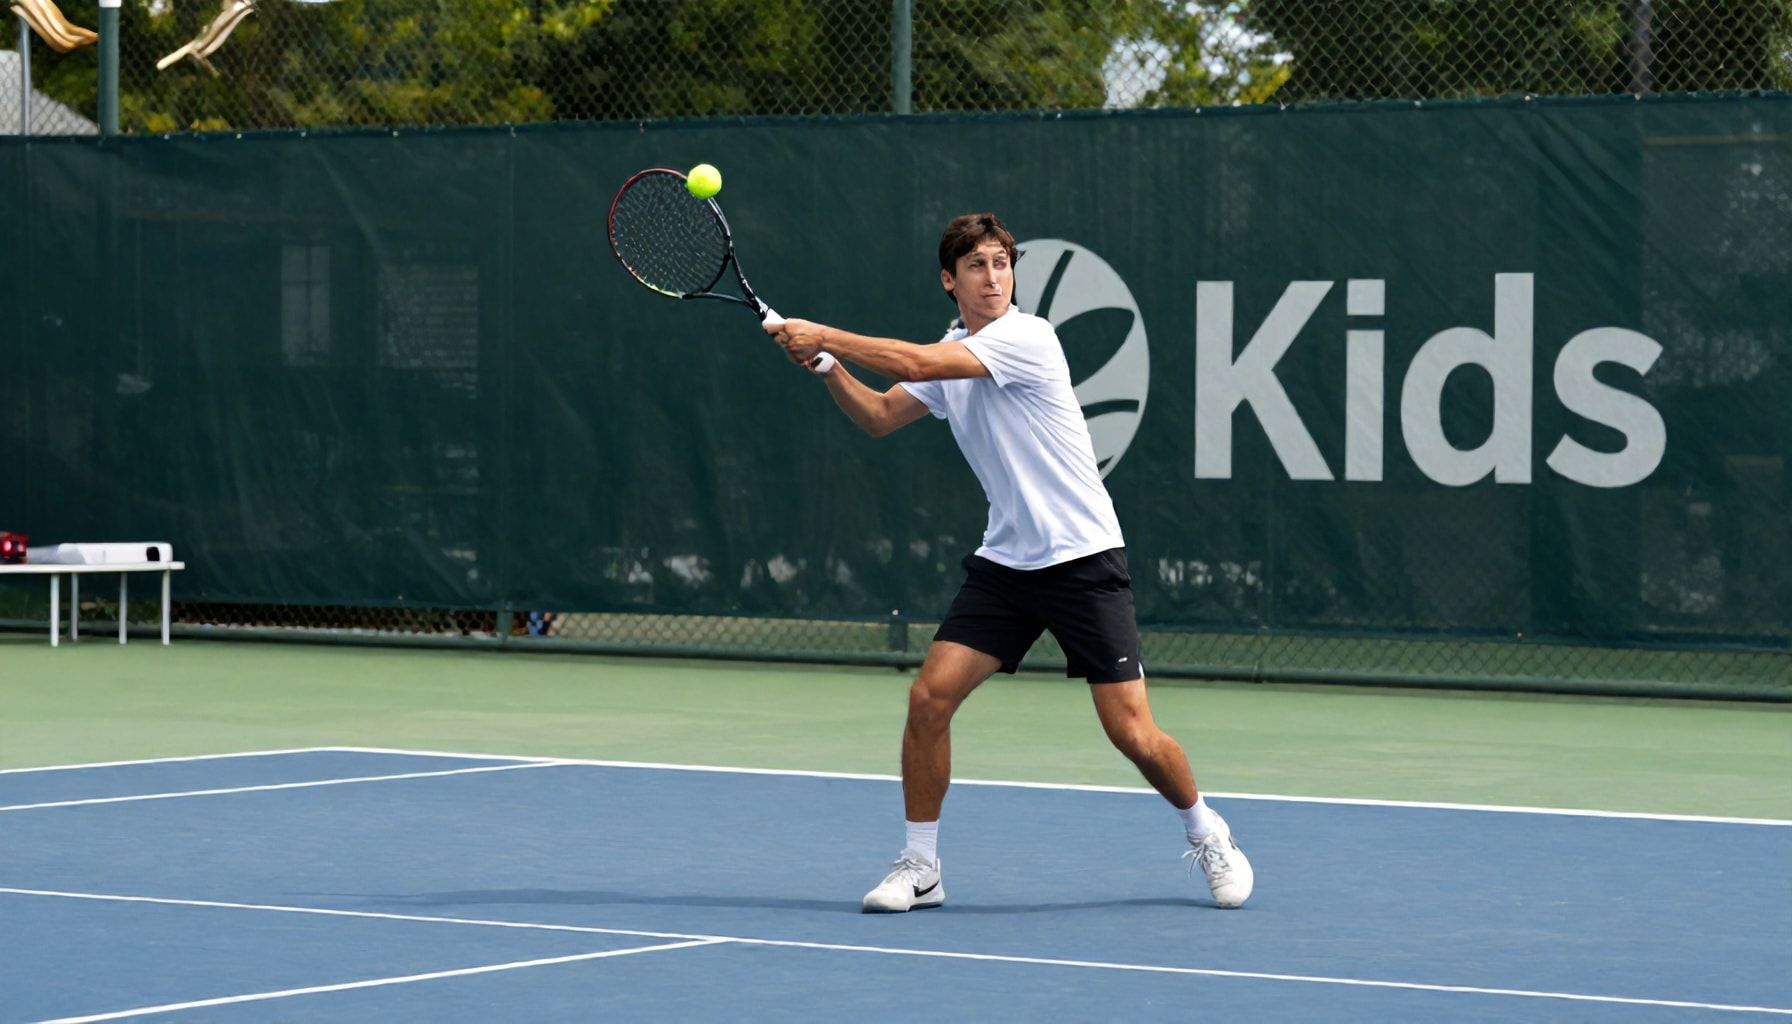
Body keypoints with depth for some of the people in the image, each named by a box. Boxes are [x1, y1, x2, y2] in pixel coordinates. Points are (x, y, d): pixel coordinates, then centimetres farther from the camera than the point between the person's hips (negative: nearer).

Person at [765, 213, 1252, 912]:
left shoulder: (1026, 337, -16)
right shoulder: (949, 354, 9)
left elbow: (915, 363, -24)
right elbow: (878, 417, 14)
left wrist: (823, 335, -16)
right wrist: (824, 363, -3)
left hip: (1083, 559, -6)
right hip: (1004, 561, 6)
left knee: (1132, 734, -8)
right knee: (929, 697, -8)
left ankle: (1207, 835, 19)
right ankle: (919, 867, 4)